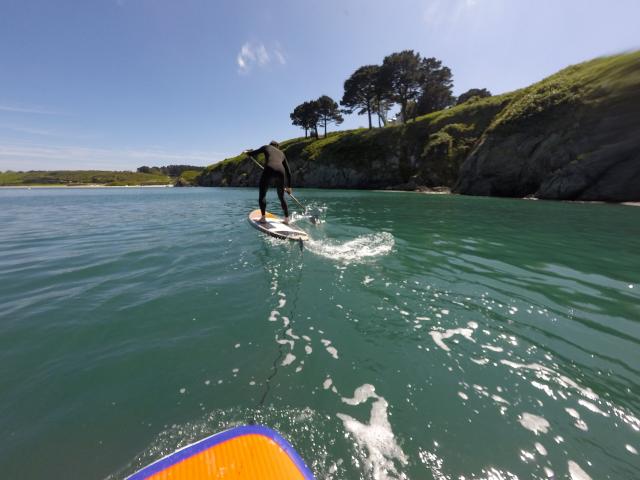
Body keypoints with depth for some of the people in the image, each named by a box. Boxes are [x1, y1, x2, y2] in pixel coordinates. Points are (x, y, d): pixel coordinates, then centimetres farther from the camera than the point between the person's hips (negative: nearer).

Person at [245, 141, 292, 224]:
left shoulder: (266, 147, 25)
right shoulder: (282, 153, 32)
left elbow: (253, 153, 32)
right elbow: (288, 171, 30)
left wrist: (247, 152, 55)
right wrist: (289, 186, 36)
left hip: (269, 171, -3)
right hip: (281, 172, 3)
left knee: (262, 195, 10)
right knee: (282, 197, 17)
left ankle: (263, 218, 2)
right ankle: (287, 219, 15)